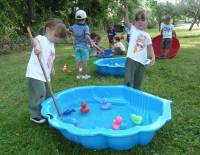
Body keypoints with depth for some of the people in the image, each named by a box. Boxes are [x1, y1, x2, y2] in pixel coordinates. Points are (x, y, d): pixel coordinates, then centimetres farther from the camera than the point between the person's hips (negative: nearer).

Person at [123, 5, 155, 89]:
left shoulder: (147, 35, 14)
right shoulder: (133, 29, 4)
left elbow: (150, 47, 16)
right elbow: (126, 22, -12)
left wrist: (153, 57, 2)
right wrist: (125, 13, -28)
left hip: (141, 61, 5)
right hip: (131, 59, -4)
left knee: (137, 84, 13)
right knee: (128, 82, -19)